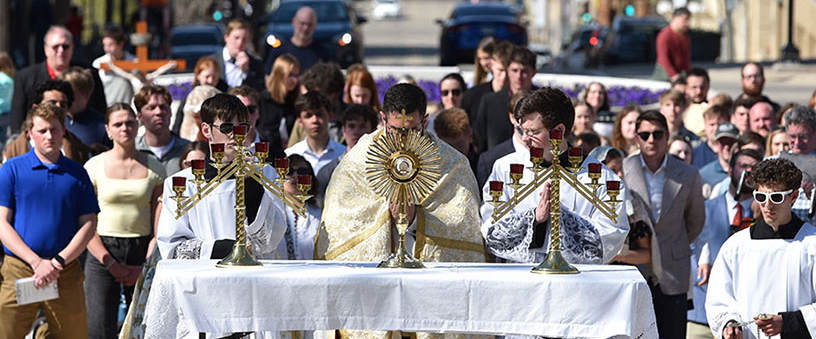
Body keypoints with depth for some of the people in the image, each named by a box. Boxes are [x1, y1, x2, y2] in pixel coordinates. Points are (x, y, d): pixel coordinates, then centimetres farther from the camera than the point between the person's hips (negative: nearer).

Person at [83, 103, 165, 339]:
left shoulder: (154, 168, 7)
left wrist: (145, 265, -6)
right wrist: (112, 264, -9)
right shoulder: (94, 167, 3)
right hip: (103, 253, -1)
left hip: (143, 253, 1)